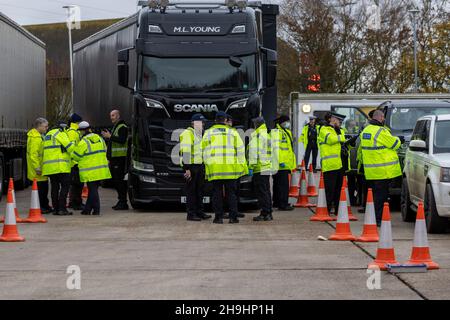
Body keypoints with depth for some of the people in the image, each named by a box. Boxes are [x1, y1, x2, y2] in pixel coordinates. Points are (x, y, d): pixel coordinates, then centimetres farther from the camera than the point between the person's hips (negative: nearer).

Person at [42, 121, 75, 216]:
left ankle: (55, 209, 11)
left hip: (49, 166, 8)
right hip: (60, 165, -8)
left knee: (55, 187, 12)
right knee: (65, 186, -6)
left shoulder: (48, 134, 24)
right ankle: (62, 208, -13)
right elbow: (69, 146, -10)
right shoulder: (61, 134, -3)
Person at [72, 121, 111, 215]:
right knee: (93, 190, 12)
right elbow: (104, 152, 18)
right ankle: (87, 209, 16)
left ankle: (96, 210, -2)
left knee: (93, 190, -1)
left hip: (90, 172, -6)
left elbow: (76, 156, -6)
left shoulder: (83, 143, -13)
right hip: (101, 169, 7)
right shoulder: (100, 139, 8)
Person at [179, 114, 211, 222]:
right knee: (191, 191, -5)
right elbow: (185, 152, -17)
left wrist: (204, 166, 22)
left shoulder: (200, 134, 19)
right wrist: (187, 168, -22)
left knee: (200, 190, 12)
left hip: (200, 165, 9)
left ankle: (199, 212, 19)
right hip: (191, 167, -9)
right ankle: (191, 214, -2)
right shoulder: (187, 134, -11)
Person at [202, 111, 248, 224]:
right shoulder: (232, 132, 5)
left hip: (215, 167, 0)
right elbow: (240, 149, 4)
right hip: (230, 167, 0)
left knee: (217, 193, 5)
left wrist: (207, 164, 12)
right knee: (231, 192, 5)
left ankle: (218, 217, 2)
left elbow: (205, 150, 5)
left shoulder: (209, 132, 6)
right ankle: (233, 217, 0)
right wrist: (242, 165, 10)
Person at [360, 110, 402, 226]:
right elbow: (394, 144, -11)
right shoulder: (381, 131, -17)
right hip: (383, 171, -8)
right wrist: (398, 140, 12)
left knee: (375, 193, 15)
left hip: (370, 171, 8)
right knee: (381, 195, -4)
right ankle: (378, 219, -5)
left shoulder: (365, 130, 11)